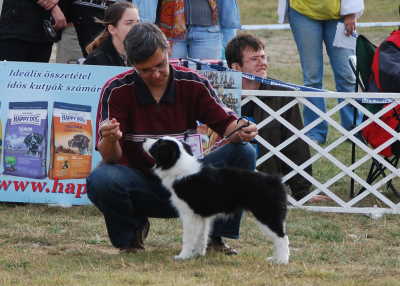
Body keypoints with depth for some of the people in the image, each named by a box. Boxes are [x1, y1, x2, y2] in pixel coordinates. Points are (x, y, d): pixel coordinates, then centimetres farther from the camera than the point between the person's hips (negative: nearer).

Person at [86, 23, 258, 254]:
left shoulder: (192, 83, -5)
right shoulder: (117, 91, -11)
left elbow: (225, 123, 0)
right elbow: (110, 158, -14)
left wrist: (240, 130, -25)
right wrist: (110, 140, -39)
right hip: (141, 181, -2)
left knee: (243, 153, -18)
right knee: (100, 181, -34)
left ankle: (215, 235, -2)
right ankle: (131, 231, 0)